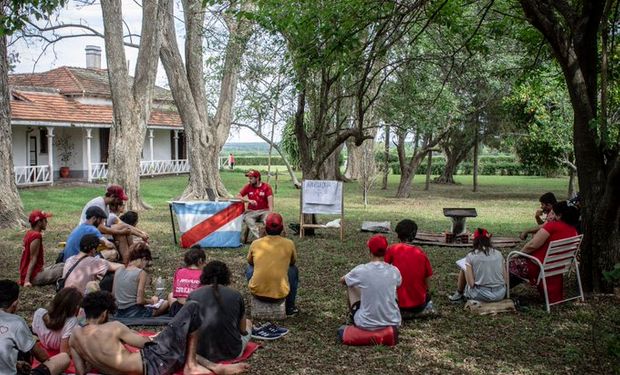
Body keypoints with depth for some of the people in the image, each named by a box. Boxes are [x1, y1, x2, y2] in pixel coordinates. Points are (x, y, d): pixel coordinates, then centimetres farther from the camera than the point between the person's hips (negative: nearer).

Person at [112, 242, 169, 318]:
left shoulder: (119, 270, 5)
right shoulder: (141, 273, -13)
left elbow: (113, 295, 11)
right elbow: (140, 301, -16)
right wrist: (152, 301, 3)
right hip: (134, 314, -7)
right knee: (165, 303, 13)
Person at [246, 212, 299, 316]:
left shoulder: (255, 243, -1)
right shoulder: (289, 244, -3)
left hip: (257, 292, 1)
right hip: (280, 294, -1)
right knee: (293, 269, 26)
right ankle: (290, 307, 29)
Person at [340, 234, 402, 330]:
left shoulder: (361, 270, -14)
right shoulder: (394, 271, -7)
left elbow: (342, 280, 8)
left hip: (366, 324, -2)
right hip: (392, 322, 2)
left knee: (350, 285, 20)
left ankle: (353, 320, 36)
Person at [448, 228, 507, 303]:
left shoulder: (471, 256, -8)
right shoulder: (499, 254, 1)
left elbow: (471, 284, -12)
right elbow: (505, 280, 0)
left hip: (482, 295, -4)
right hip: (500, 295, 4)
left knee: (464, 268, 18)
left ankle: (459, 294, 38)